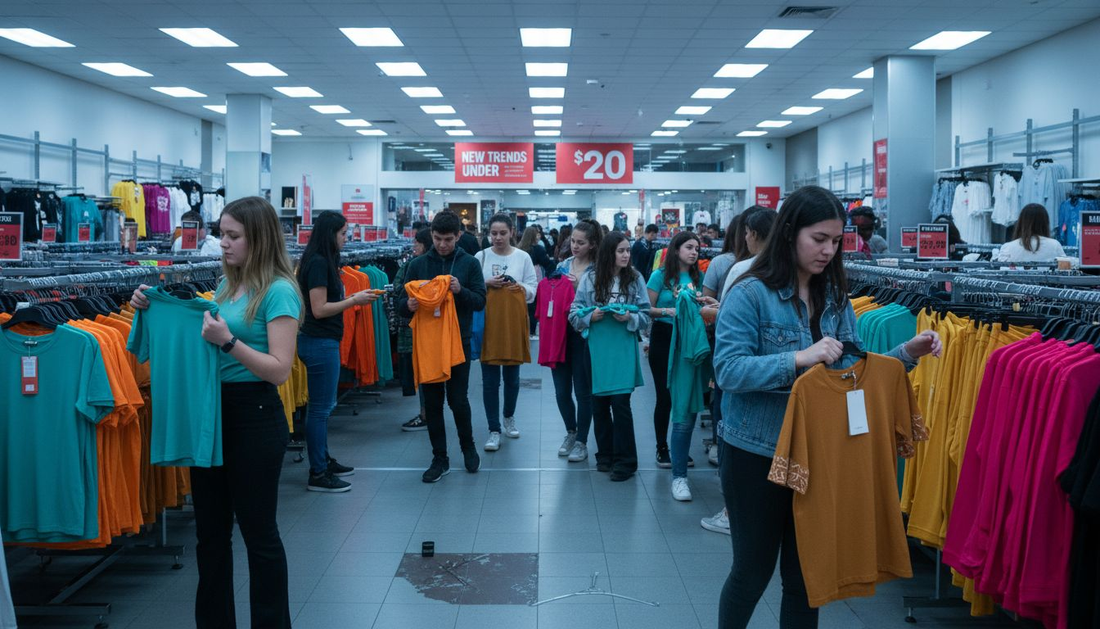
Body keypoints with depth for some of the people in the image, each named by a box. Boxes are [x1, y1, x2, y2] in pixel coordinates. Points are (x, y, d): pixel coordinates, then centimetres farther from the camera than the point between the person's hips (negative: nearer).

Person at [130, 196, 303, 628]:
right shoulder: (228, 286, 10)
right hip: (212, 411, 8)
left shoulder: (279, 291, -13)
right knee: (210, 530, 15)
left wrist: (228, 341, -25)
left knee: (258, 531, 4)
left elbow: (279, 370, -18)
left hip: (254, 418, -8)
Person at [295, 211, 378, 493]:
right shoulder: (318, 263, -17)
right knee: (320, 408, -3)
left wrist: (353, 298, 8)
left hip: (323, 342, 10)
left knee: (323, 405, 19)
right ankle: (318, 475, 4)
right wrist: (354, 301, -14)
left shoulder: (322, 261, 13)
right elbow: (319, 309, -20)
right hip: (320, 343, -10)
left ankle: (324, 461, 31)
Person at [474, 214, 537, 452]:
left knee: (512, 375, 11)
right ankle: (494, 430, 6)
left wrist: (522, 288, -16)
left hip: (514, 322, 1)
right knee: (490, 379, -1)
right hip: (487, 323, -1)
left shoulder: (523, 257, 3)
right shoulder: (481, 257, 2)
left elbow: (534, 288, 4)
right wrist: (487, 284, -14)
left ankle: (509, 417, 34)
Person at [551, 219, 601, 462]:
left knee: (583, 391, 5)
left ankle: (581, 442, 19)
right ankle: (571, 432, 34)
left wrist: (577, 287, -20)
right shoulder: (562, 266, 7)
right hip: (559, 332, 4)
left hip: (583, 334, -4)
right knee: (561, 390, 11)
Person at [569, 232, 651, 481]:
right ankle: (605, 455, 25)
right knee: (598, 403, 9)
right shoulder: (590, 278, 0)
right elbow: (574, 313, 3)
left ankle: (625, 461, 6)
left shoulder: (635, 278, 0)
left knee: (620, 403, -5)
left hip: (623, 350, -2)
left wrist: (630, 318, -18)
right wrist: (590, 316, -16)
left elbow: (645, 316, 1)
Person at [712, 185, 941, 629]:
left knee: (805, 576, 13)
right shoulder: (750, 294, -13)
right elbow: (728, 369, -22)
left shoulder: (835, 298, 6)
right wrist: (800, 358, -31)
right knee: (753, 570, 9)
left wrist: (907, 353, -8)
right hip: (756, 454, -5)